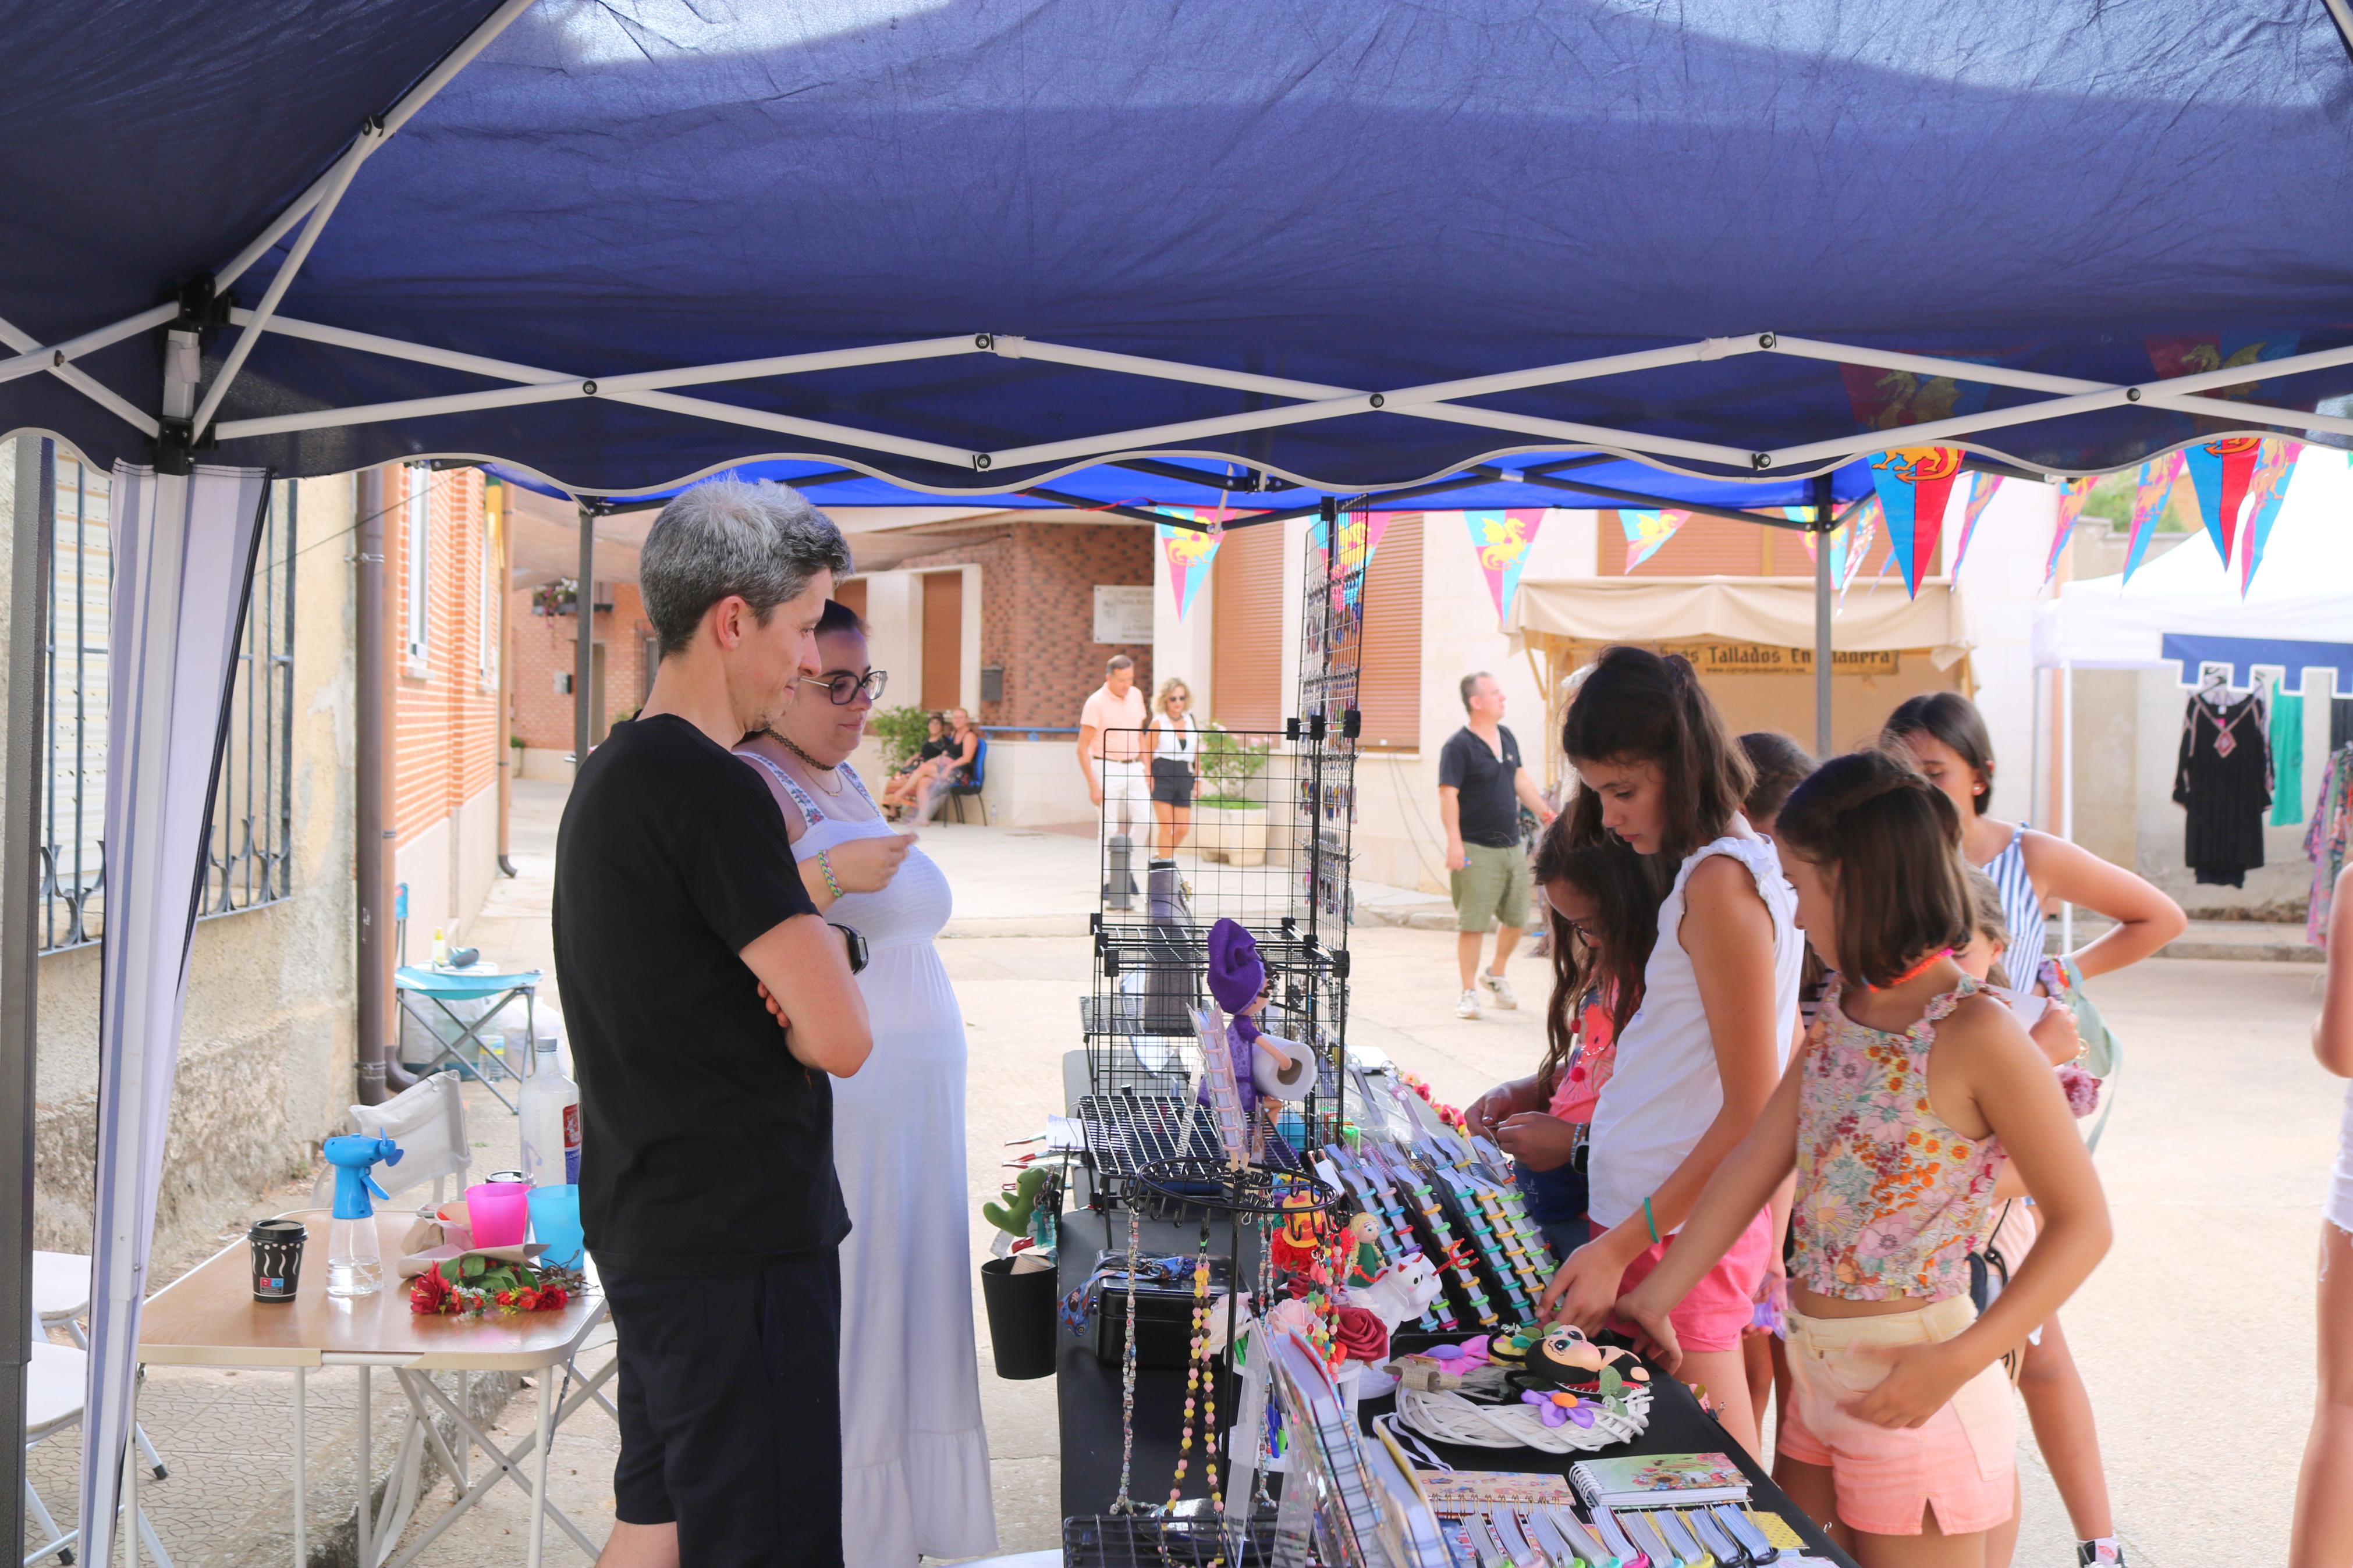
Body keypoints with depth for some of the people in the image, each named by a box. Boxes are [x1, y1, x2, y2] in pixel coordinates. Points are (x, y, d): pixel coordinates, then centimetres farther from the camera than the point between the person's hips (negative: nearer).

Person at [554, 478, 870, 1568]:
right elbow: (840, 1039, -22)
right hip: (736, 1239, -10)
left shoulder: (610, 773, 12)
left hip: (648, 1224, 10)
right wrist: (818, 935, -1)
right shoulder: (710, 791, -19)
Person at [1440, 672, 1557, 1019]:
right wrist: (1454, 841, -26)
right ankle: (1469, 992, 7)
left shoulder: (1507, 738, 12)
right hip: (1476, 850, -7)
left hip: (1512, 846, 7)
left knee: (1516, 918, 13)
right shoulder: (1458, 746, -12)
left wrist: (1546, 814, 20)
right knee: (1472, 924, -4)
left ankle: (1496, 975, 35)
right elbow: (1448, 795, -18)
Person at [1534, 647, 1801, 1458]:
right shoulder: (1740, 863, 12)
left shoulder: (1719, 880, -15)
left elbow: (1754, 1113, -18)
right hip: (1651, 1211, 9)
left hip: (1683, 1229, -9)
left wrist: (1619, 1247, -17)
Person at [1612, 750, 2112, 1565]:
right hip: (1816, 1375, 7)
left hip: (1910, 1393, -7)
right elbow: (1758, 1161, 5)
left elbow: (2083, 1224, -16)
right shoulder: (1842, 1010, 4)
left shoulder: (1974, 1033, -18)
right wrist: (1656, 1296, 3)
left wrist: (1957, 1362, -23)